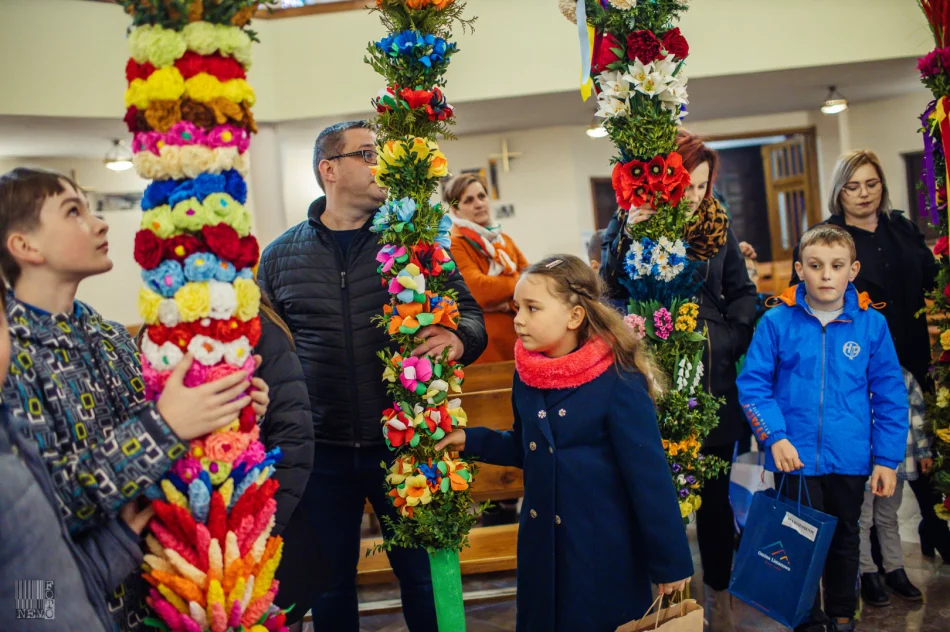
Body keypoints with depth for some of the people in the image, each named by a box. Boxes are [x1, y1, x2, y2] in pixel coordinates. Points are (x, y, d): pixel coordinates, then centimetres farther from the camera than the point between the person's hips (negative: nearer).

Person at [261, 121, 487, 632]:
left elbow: (468, 311, 4)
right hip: (321, 451, 1)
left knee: (423, 575, 10)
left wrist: (459, 339, -20)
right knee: (329, 586, 15)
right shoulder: (280, 256, 4)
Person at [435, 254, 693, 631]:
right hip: (541, 544, 6)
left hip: (607, 551, -6)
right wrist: (470, 441, 1)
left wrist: (671, 561, -13)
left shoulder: (618, 380, -19)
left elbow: (650, 475, -17)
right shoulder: (526, 376, -1)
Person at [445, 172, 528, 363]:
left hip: (519, 337, 7)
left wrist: (508, 303, -12)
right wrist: (520, 282, -7)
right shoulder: (453, 245, -8)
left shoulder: (505, 240, 15)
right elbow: (480, 290, -21)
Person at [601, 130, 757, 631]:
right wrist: (628, 233, -23)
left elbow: (742, 294, 11)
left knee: (715, 494, 11)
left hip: (713, 383, 2)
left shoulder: (718, 228, 5)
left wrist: (729, 339, -3)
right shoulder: (627, 227, -1)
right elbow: (612, 288, -13)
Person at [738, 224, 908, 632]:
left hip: (851, 460, 2)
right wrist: (775, 436, -16)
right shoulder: (777, 322, -9)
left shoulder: (871, 324, -5)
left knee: (845, 540, 19)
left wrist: (887, 459, -3)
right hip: (795, 458, -1)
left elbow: (890, 396, 0)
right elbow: (753, 385, -5)